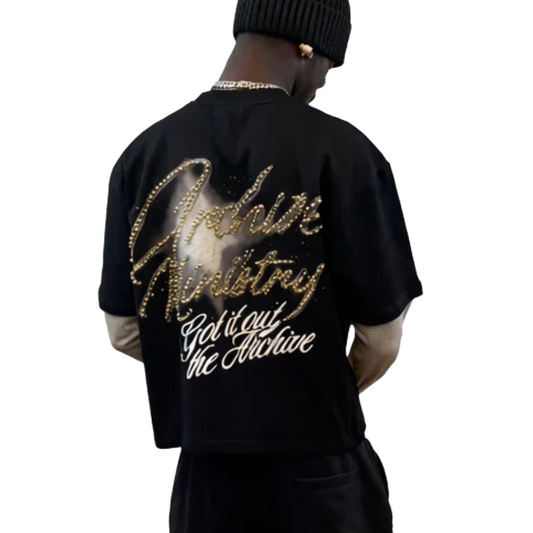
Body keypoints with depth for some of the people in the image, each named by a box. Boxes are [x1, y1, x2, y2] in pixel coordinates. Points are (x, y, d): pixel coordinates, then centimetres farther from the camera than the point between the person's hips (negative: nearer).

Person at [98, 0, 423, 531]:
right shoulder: (341, 149, -13)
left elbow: (123, 332, 4)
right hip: (320, 469, -3)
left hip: (203, 470, 4)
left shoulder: (144, 153, -2)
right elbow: (382, 337, -8)